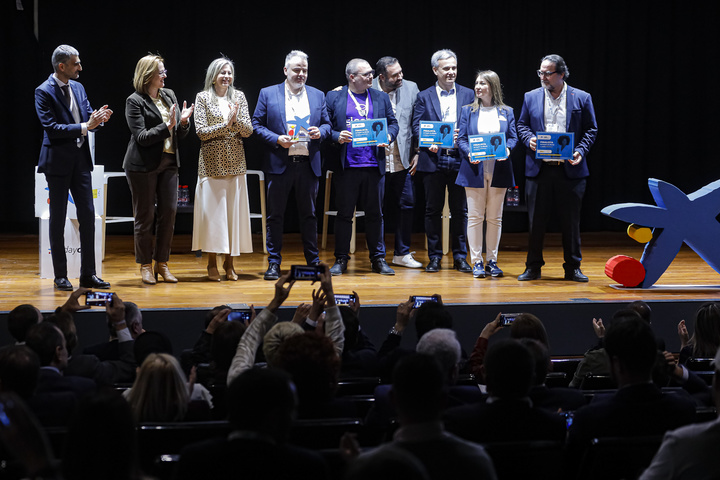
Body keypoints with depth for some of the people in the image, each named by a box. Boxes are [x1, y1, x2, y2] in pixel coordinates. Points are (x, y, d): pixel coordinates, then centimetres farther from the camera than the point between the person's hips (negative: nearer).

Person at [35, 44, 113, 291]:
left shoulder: (78, 87, 11)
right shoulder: (44, 92, -11)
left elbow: (87, 116, 14)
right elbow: (51, 128, -18)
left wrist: (97, 119, -9)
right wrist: (84, 127, -22)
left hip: (81, 159, 6)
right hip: (58, 161, -6)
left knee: (87, 215, 5)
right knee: (58, 219, 2)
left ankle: (88, 274, 11)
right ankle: (60, 276, 9)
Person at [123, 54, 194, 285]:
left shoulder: (169, 95, 13)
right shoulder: (135, 101, -5)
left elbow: (180, 136, 14)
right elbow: (141, 137, -13)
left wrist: (183, 122, -7)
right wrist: (167, 126, -20)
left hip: (168, 163, 6)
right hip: (143, 165, -6)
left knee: (169, 213, 2)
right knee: (145, 216, 0)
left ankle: (162, 263, 13)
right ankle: (145, 266, 10)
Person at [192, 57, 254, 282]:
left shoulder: (239, 97, 9)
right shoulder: (203, 98, 0)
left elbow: (248, 130, 4)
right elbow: (201, 132, -7)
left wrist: (236, 119, -14)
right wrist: (226, 124, -15)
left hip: (235, 163, 3)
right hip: (212, 163, -3)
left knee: (234, 210, 2)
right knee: (212, 210, -3)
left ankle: (230, 262, 10)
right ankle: (212, 264, 4)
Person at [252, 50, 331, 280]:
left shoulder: (318, 96, 12)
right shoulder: (268, 94, 4)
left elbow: (327, 124, 14)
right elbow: (257, 124, 2)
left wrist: (320, 132, -9)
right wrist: (277, 139, -13)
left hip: (308, 164, 2)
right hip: (279, 163, -2)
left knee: (309, 214, 8)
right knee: (275, 215, 1)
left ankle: (313, 260, 16)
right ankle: (274, 263, 7)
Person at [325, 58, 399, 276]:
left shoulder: (381, 97, 12)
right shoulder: (334, 97, 4)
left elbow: (393, 123, 13)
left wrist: (388, 136, -7)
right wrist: (337, 137, -16)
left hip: (374, 165, 2)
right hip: (347, 166, -2)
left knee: (375, 214, 6)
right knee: (344, 214, 3)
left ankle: (378, 259, 14)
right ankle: (341, 259, 11)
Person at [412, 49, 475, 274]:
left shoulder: (468, 95, 9)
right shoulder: (424, 97, 7)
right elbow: (416, 125, 2)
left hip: (459, 160, 1)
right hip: (433, 159, 0)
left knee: (460, 210, 3)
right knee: (433, 210, 4)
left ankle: (460, 257, 11)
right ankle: (434, 257, 11)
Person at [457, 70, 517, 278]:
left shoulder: (506, 112, 9)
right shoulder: (468, 111, 7)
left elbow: (513, 137, 6)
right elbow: (461, 138, 2)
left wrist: (507, 149, -16)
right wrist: (470, 154, -17)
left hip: (499, 169, 1)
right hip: (475, 169, -1)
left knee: (495, 217, 5)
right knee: (475, 216, -1)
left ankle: (492, 261, 12)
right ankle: (476, 261, 4)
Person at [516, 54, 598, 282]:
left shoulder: (581, 98, 3)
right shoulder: (531, 97, 8)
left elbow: (591, 129, 5)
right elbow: (522, 125, 13)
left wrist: (580, 151, -10)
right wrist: (529, 139, -8)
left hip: (570, 169, -1)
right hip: (539, 168, 1)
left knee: (571, 221, 4)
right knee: (536, 220, 4)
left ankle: (573, 267, 13)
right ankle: (533, 267, 14)